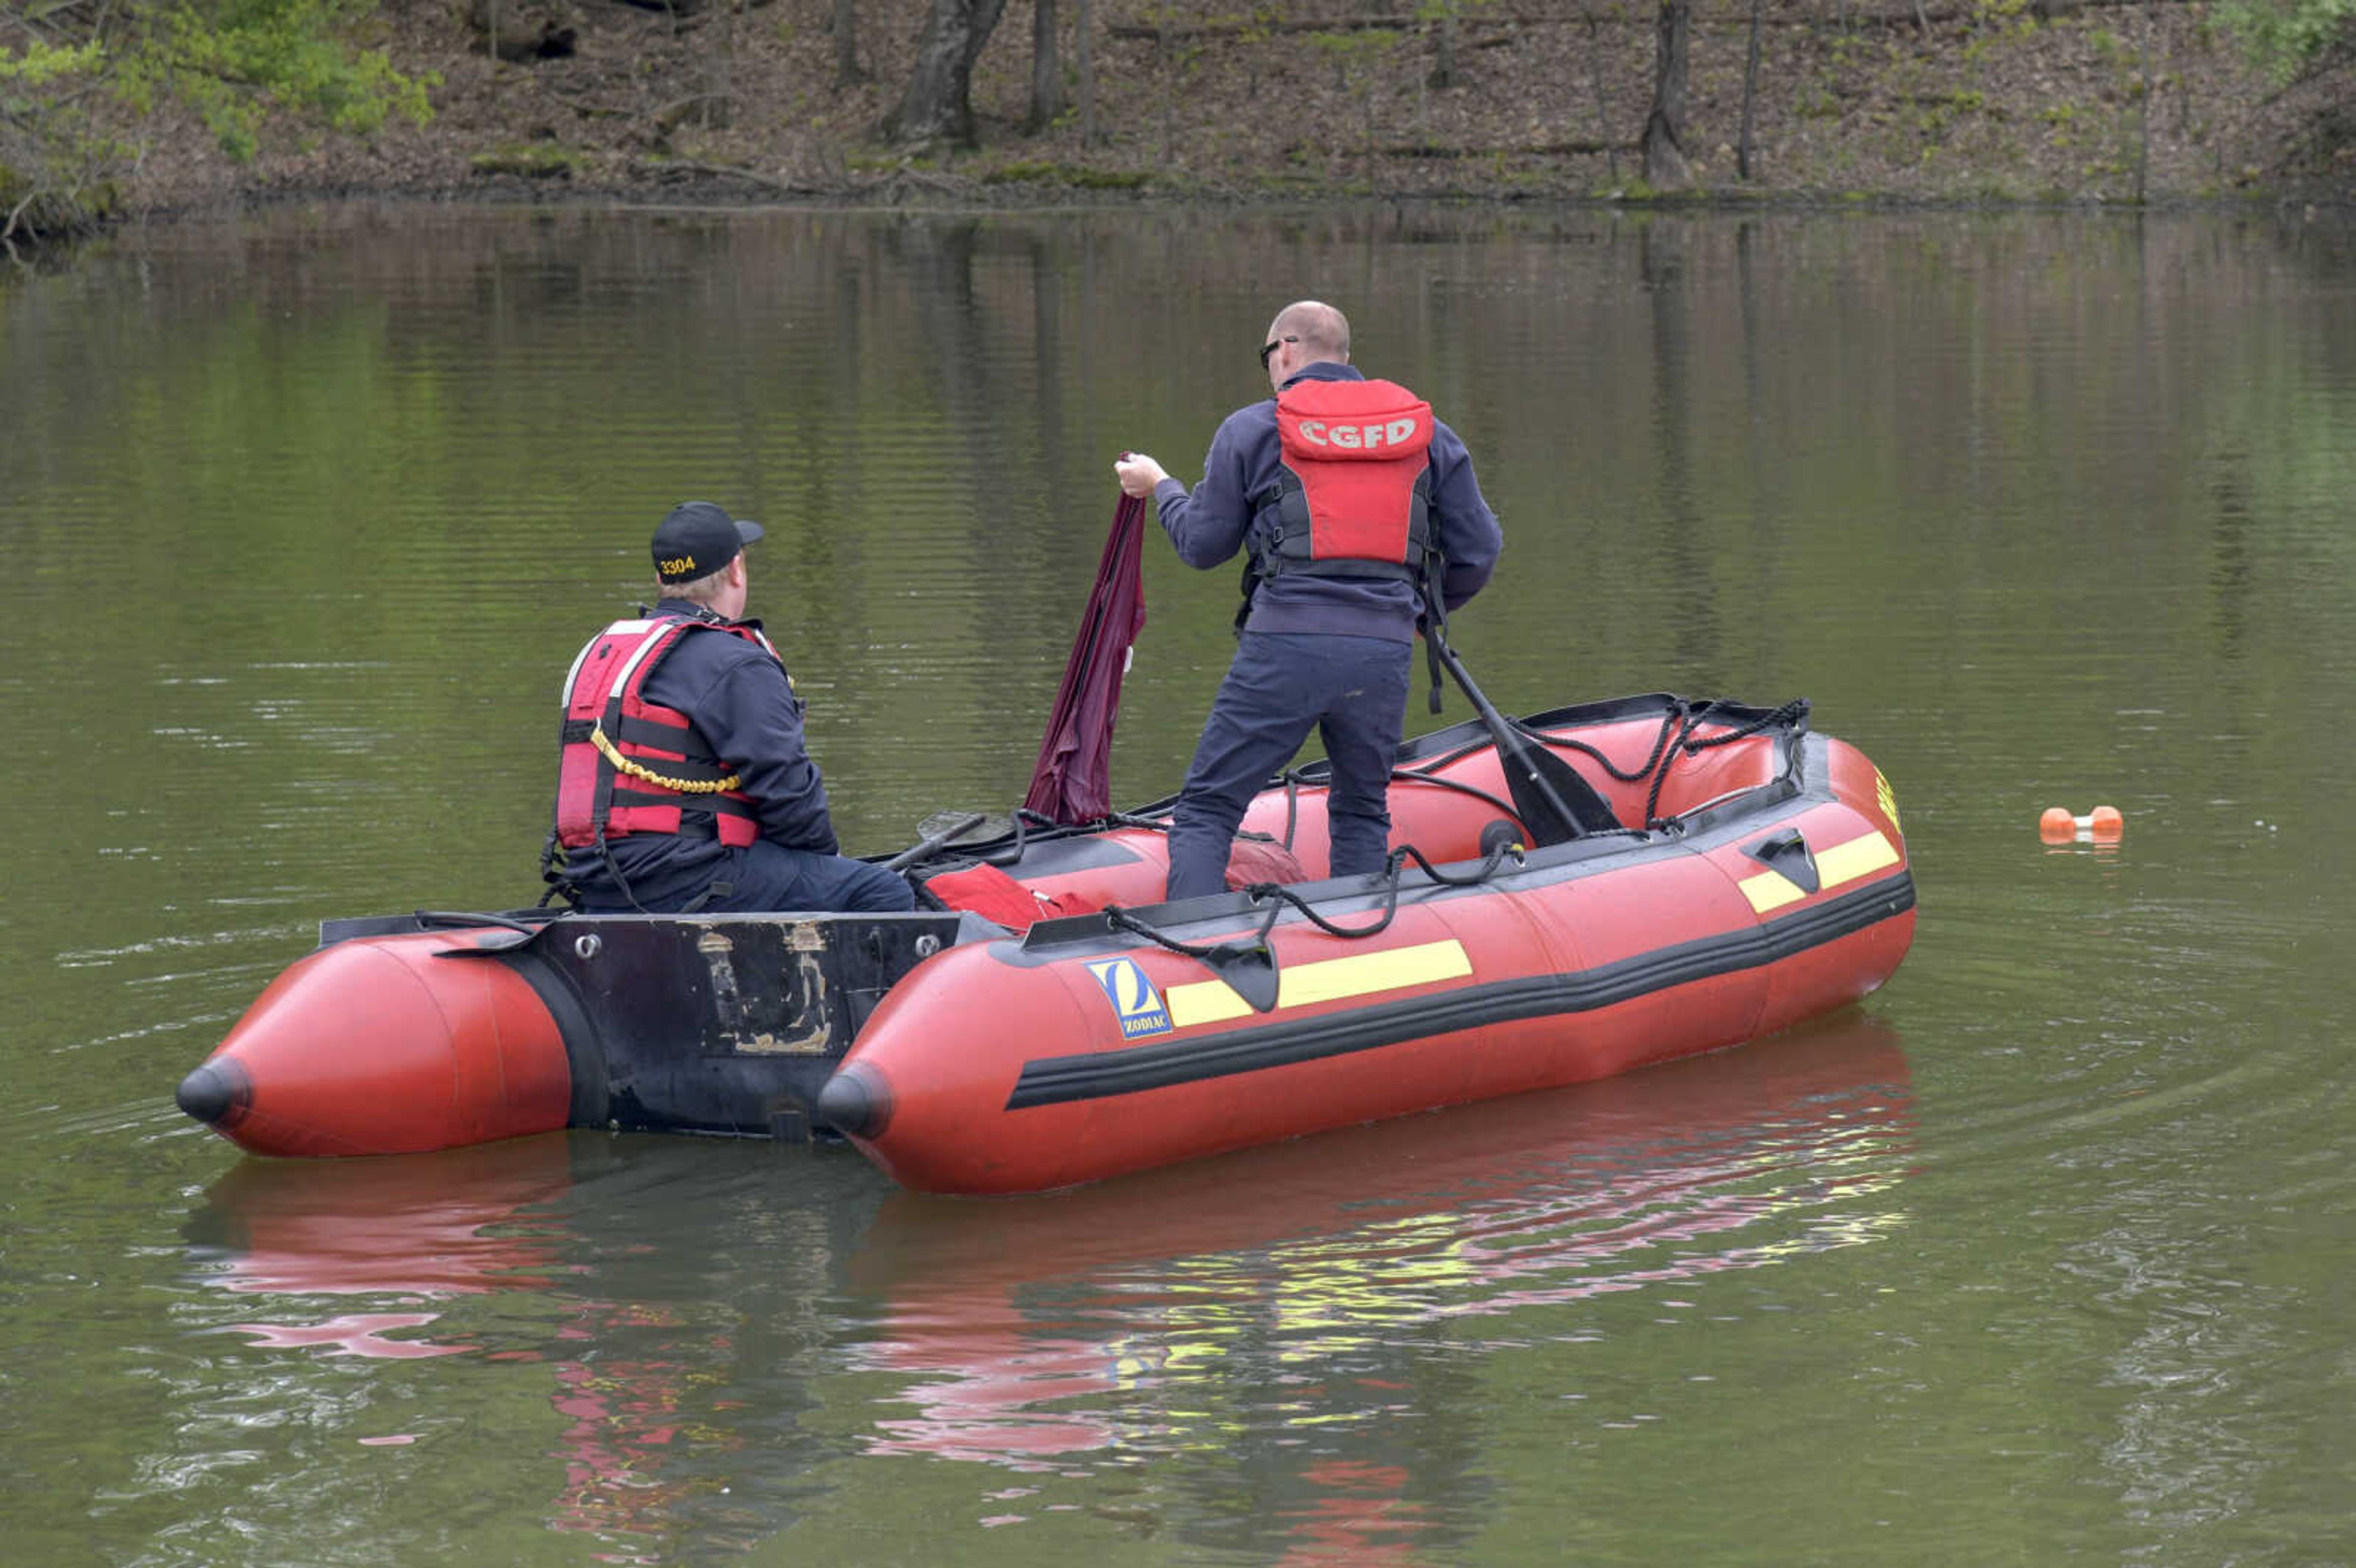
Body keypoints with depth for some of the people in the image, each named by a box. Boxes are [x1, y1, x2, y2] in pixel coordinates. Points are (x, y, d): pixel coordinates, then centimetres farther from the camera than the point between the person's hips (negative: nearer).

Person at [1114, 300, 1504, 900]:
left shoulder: (1251, 430, 7)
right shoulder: (1428, 433, 14)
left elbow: (1203, 545, 13)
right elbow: (1477, 552, 14)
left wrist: (1159, 486, 33)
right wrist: (1424, 608, 34)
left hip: (1284, 647, -3)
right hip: (1385, 650, 3)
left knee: (1206, 812, 4)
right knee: (1362, 816, 21)